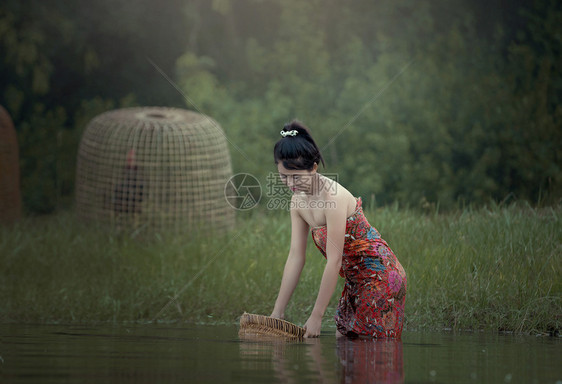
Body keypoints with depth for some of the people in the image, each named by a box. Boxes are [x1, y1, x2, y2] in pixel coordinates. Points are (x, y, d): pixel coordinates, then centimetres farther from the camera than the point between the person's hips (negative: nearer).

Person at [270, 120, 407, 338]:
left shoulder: (333, 197, -26)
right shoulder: (299, 200, 0)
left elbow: (334, 262, -25)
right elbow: (295, 257, 3)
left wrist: (316, 316, -22)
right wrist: (278, 311, 1)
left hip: (379, 277, -9)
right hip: (357, 280, 9)